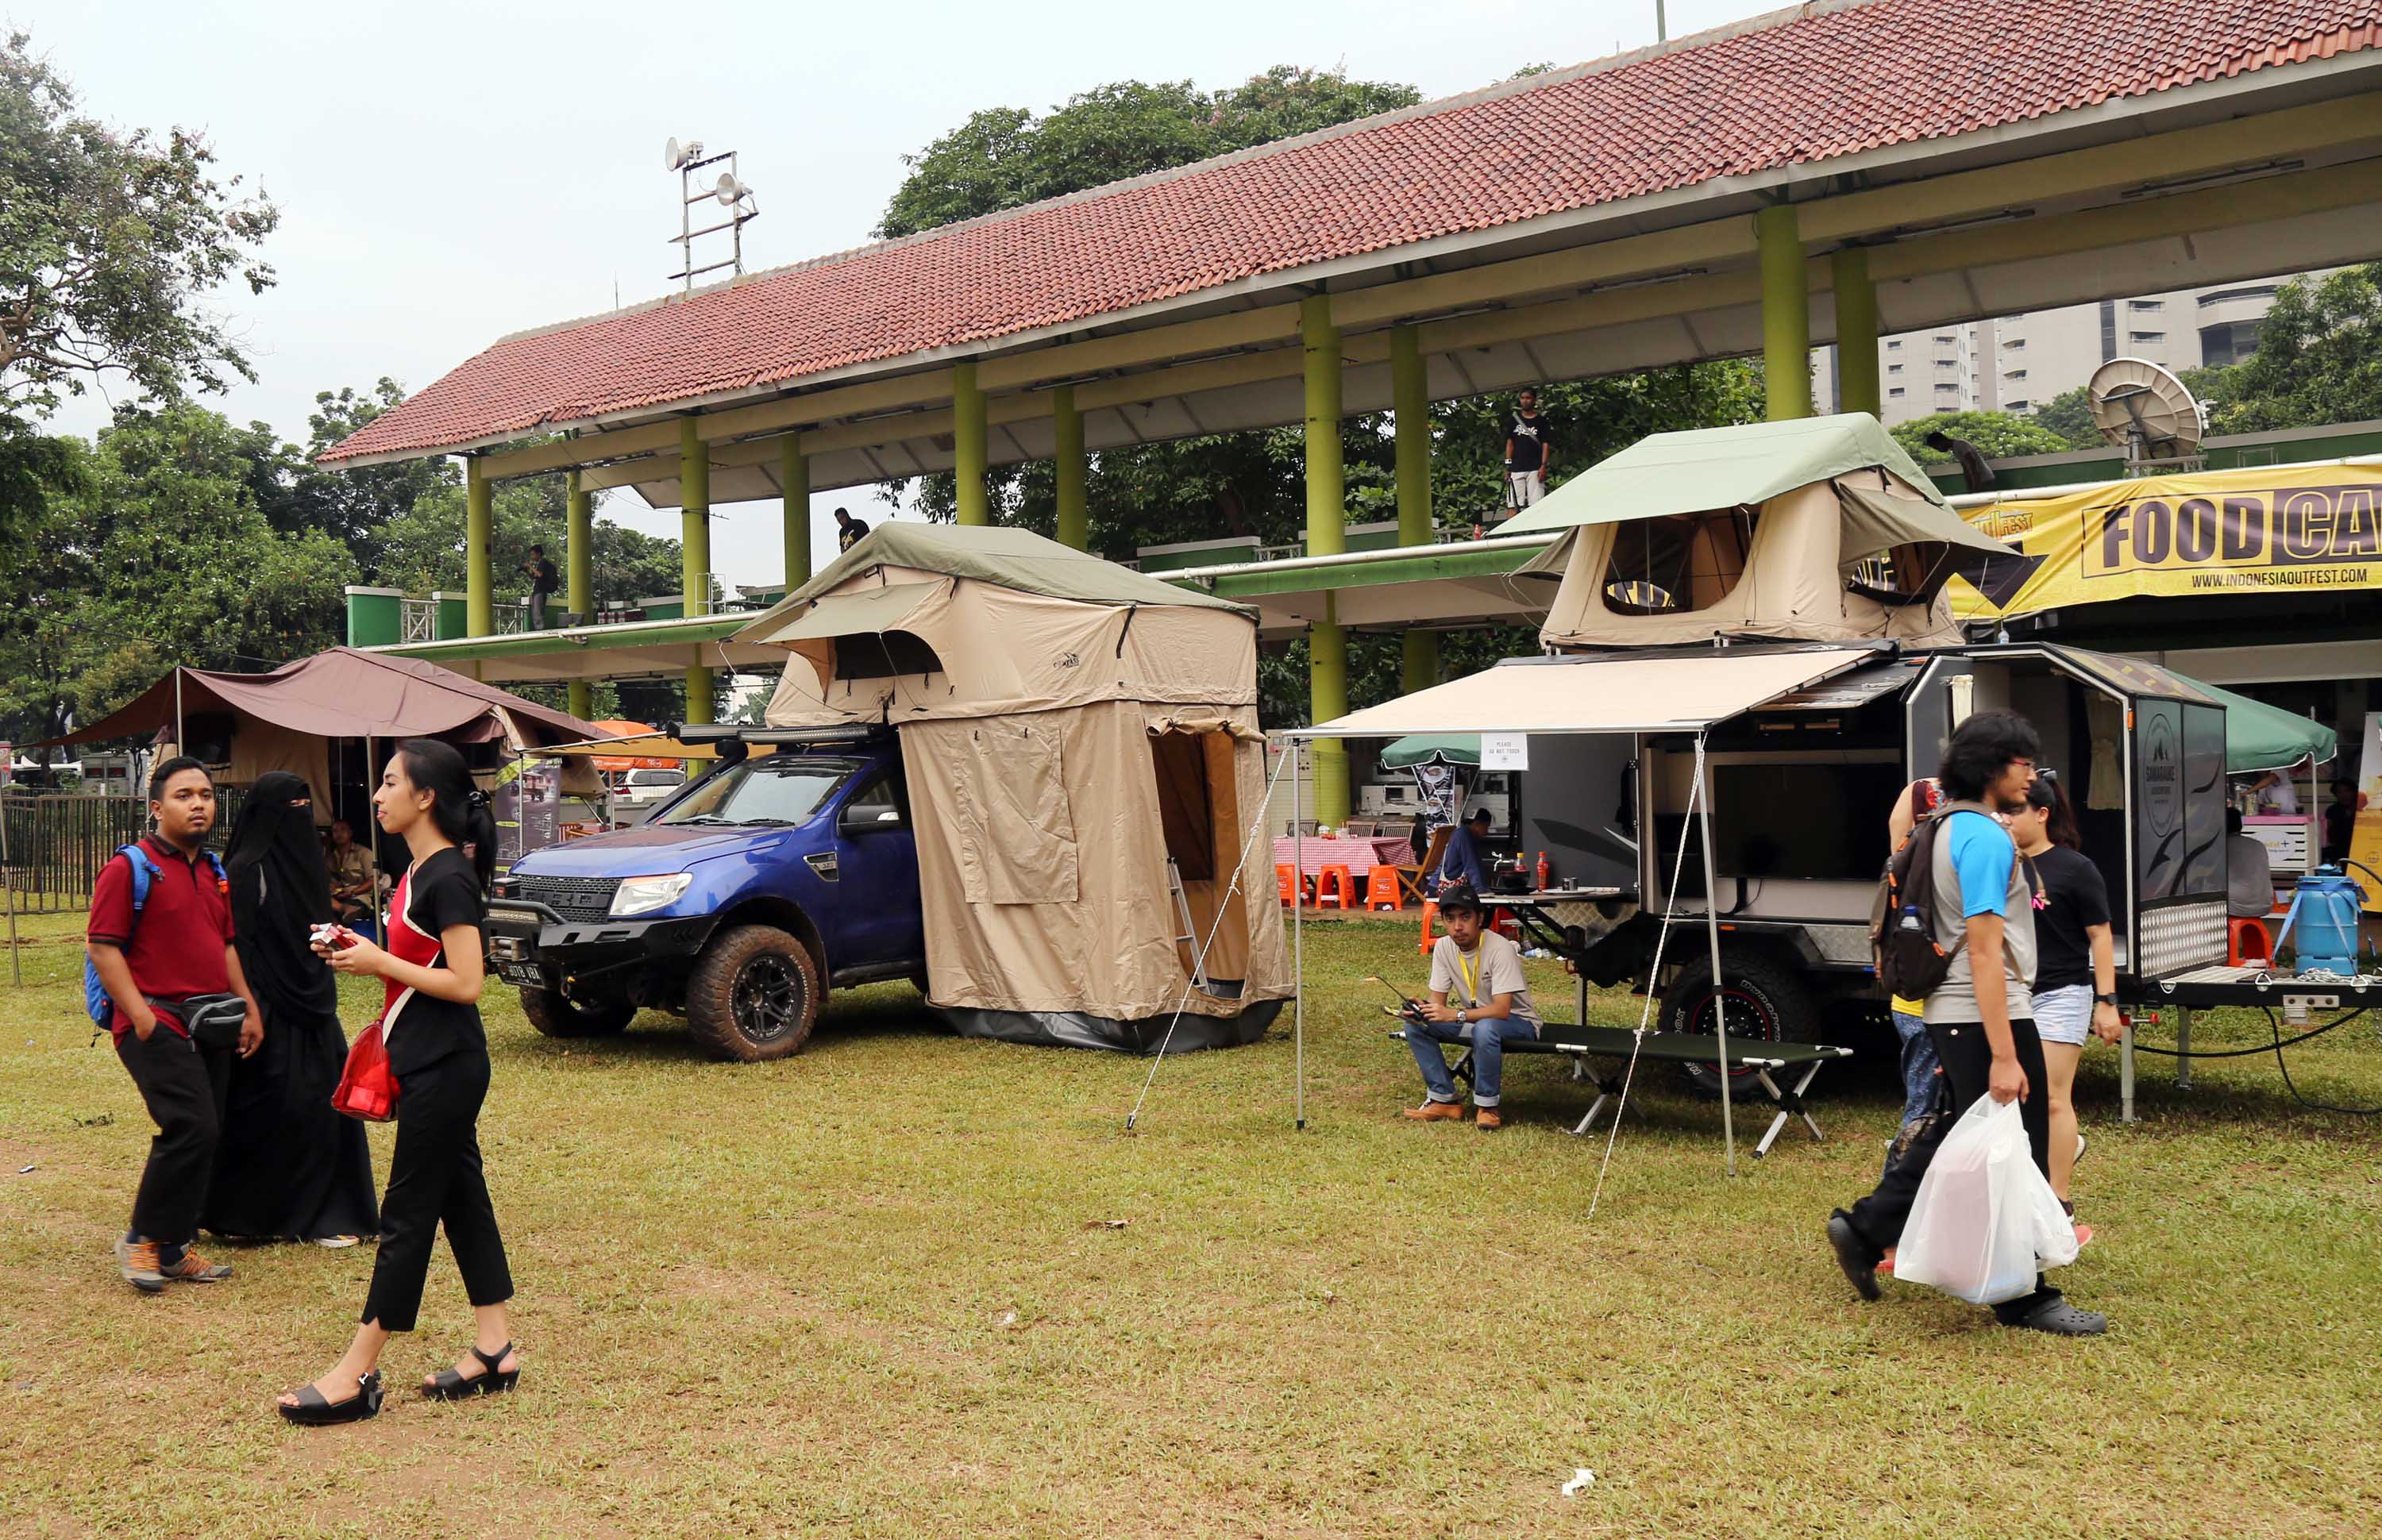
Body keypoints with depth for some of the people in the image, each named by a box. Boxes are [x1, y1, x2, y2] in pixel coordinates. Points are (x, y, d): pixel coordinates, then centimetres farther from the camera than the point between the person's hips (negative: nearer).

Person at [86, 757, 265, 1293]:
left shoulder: (212, 871, 17)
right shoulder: (129, 867, -7)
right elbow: (104, 948, -11)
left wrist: (249, 1007, 16)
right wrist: (141, 1017, -18)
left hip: (210, 1025, 8)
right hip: (158, 1023, -8)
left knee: (203, 1137, 7)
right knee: (192, 1128, -18)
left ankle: (174, 1250, 17)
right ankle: (142, 1239, -1)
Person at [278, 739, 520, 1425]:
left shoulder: (448, 878, -17)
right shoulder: (420, 873, 12)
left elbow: (466, 982, -22)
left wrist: (381, 963, -16)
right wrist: (363, 954, 5)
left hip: (445, 1069, -10)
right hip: (431, 1065, 10)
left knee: (407, 1214, -4)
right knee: (462, 1199, 12)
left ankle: (357, 1375, 3)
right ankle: (495, 1351, 18)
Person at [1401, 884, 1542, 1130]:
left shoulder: (1500, 949, -26)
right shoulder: (1444, 948, -8)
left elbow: (1501, 1010, -31)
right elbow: (1438, 1001, -4)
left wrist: (1456, 1015, -42)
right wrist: (1419, 1010, -27)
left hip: (1516, 1021, -6)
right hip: (1473, 1017, 6)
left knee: (1484, 1029, -39)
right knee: (1416, 1024, -13)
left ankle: (1487, 1106, -20)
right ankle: (1444, 1100, -6)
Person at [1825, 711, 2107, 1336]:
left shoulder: (1951, 827, 14)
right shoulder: (1986, 838, -17)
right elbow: (1984, 953, -22)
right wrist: (2003, 1055, -23)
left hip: (1953, 1017, 10)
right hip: (1988, 1015, -10)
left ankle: (1865, 1228, 24)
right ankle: (2024, 1298, 6)